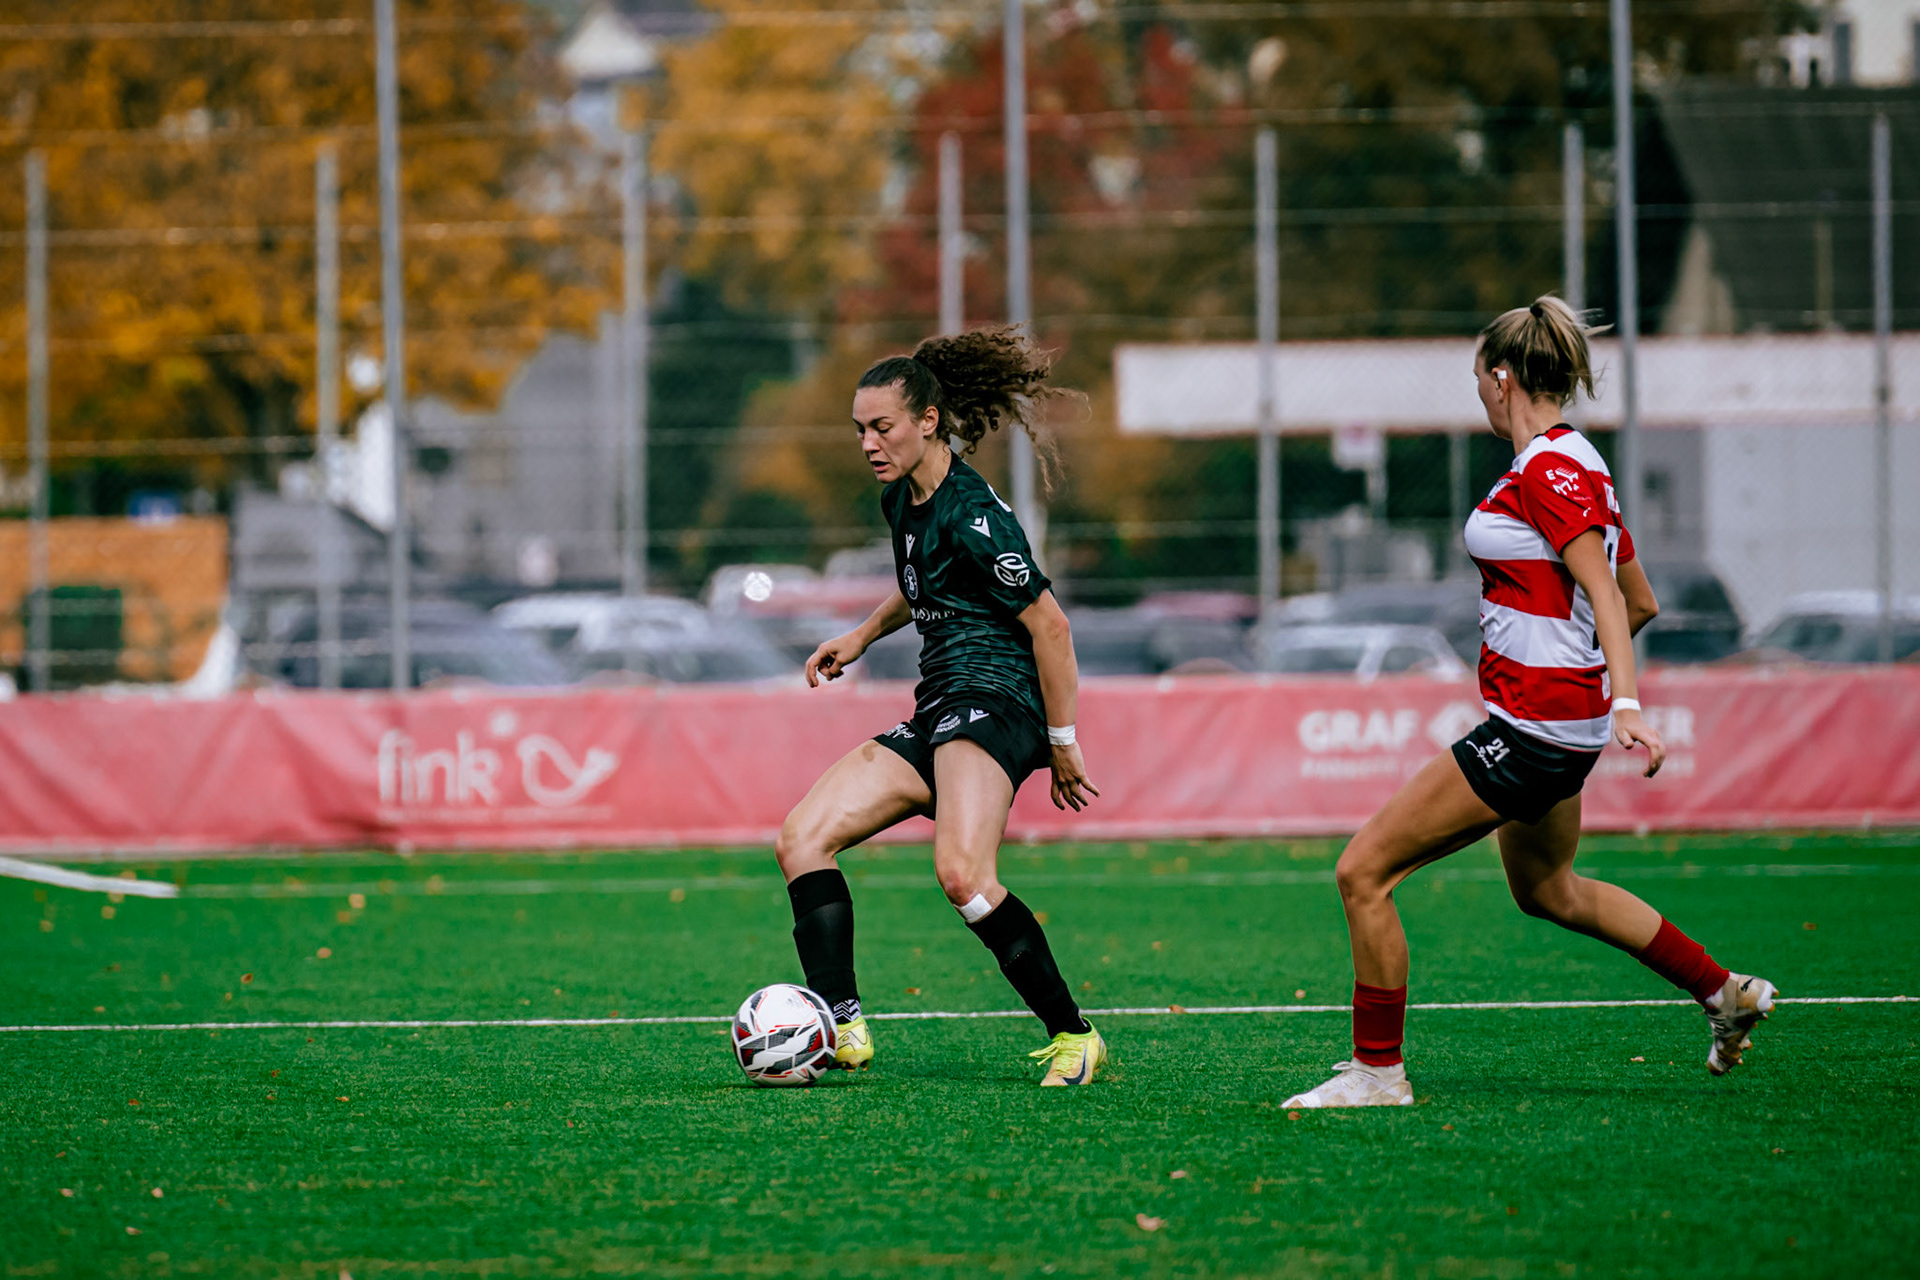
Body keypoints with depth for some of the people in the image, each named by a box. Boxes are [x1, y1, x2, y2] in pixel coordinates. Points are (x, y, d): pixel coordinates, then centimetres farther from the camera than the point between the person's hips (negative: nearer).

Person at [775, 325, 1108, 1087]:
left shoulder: (973, 516, -14)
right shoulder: (900, 501, 14)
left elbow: (1048, 623, -13)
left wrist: (1062, 742, -11)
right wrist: (861, 637, 25)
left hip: (995, 701, -10)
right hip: (936, 713, 10)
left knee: (962, 876, -32)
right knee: (801, 838, -4)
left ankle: (1072, 1036, -18)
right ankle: (843, 1029, -16)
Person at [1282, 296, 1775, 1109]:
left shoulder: (1548, 470, -16)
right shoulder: (1575, 464, 12)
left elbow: (1608, 597, -24)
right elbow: (1641, 601, 18)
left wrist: (1625, 704, -32)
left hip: (1533, 728, -10)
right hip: (1561, 724, 10)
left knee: (1364, 872, -7)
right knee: (1547, 889, 30)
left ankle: (1377, 1069, 0)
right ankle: (1724, 993, 36)